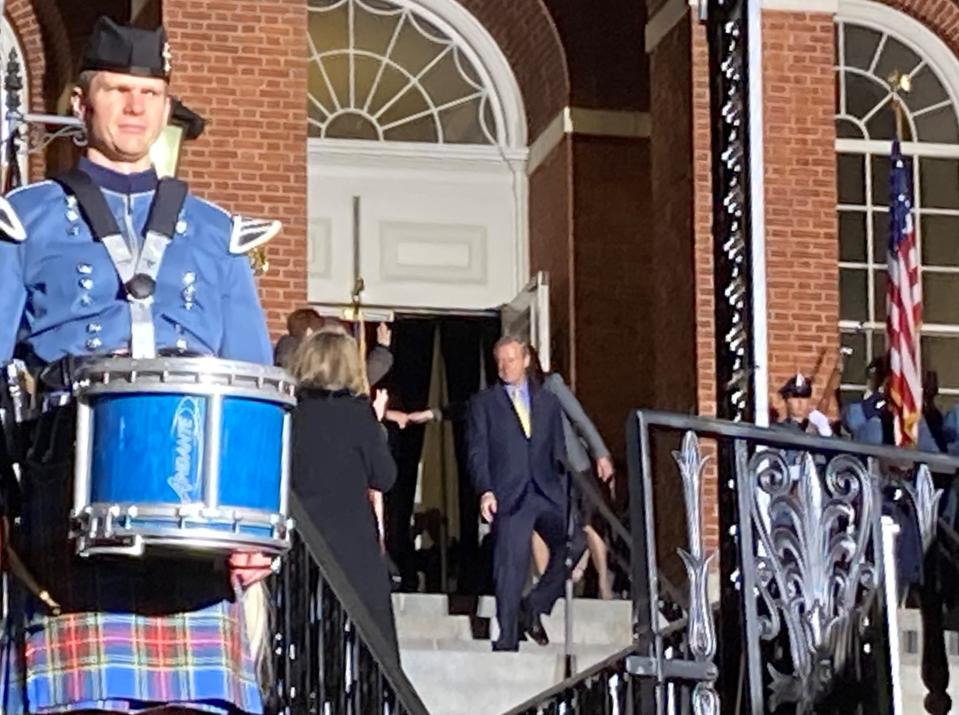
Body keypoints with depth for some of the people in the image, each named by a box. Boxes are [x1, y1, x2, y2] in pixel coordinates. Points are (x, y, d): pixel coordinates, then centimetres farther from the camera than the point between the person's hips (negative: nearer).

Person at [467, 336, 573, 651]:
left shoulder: (548, 401, 18)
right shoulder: (483, 402, 9)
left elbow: (558, 451, 17)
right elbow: (477, 452, 2)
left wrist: (567, 492, 6)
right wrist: (485, 491, -11)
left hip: (548, 493, 3)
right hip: (509, 496, -3)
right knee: (509, 568, -5)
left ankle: (535, 605, 5)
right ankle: (506, 641, 2)